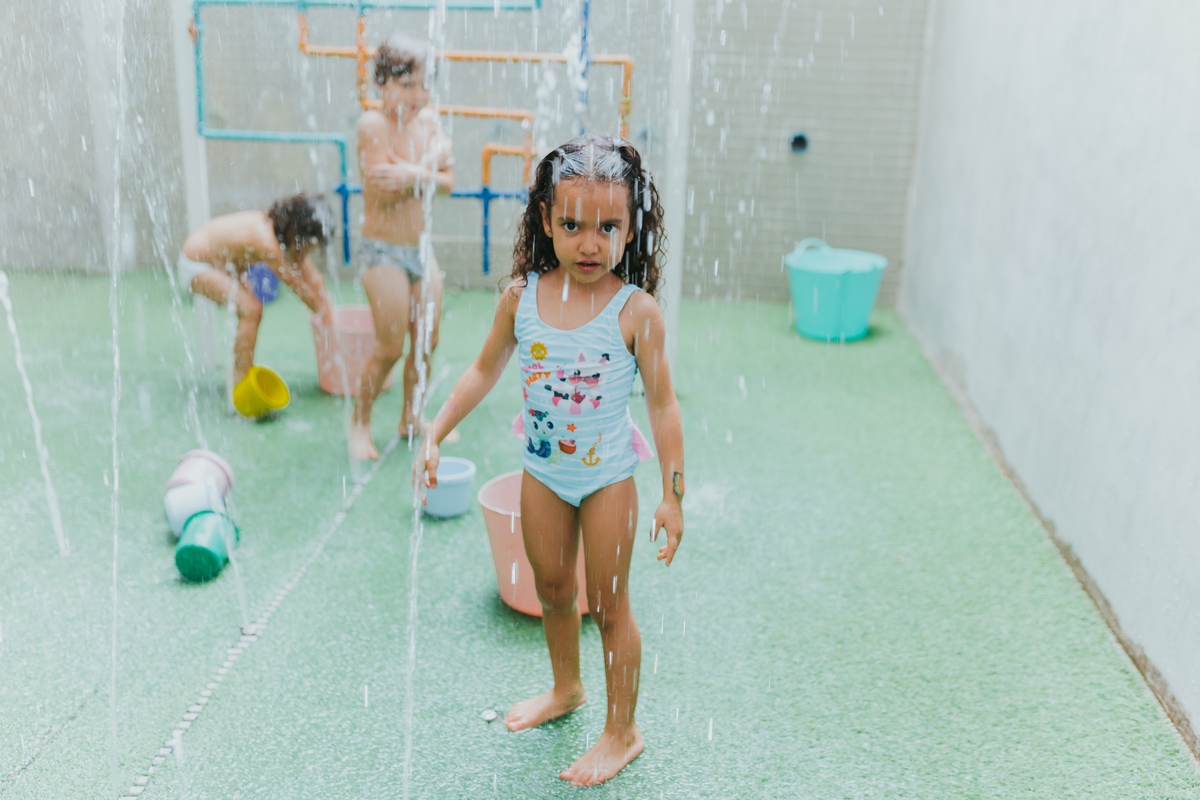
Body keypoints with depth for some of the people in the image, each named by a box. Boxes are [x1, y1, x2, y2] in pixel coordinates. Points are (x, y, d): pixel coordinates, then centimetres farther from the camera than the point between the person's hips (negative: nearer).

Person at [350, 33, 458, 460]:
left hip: (420, 246, 6)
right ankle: (360, 424, 15)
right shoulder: (373, 124, -14)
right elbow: (384, 191, -21)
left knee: (426, 342, 11)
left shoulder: (428, 120, 4)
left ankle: (412, 417, 29)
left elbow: (447, 181, -5)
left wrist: (412, 174, -21)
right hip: (382, 250, -6)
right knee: (390, 348, -4)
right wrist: (427, 169, -17)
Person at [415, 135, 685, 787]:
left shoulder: (636, 310, -20)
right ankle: (565, 689, 48)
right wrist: (433, 436, 1)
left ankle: (622, 731, 27)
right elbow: (485, 371, 4)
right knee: (552, 588, 21)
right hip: (542, 471, 4)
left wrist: (673, 495, -12)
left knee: (608, 604, 7)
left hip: (607, 476, -4)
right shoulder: (522, 296, -10)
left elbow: (662, 403, -13)